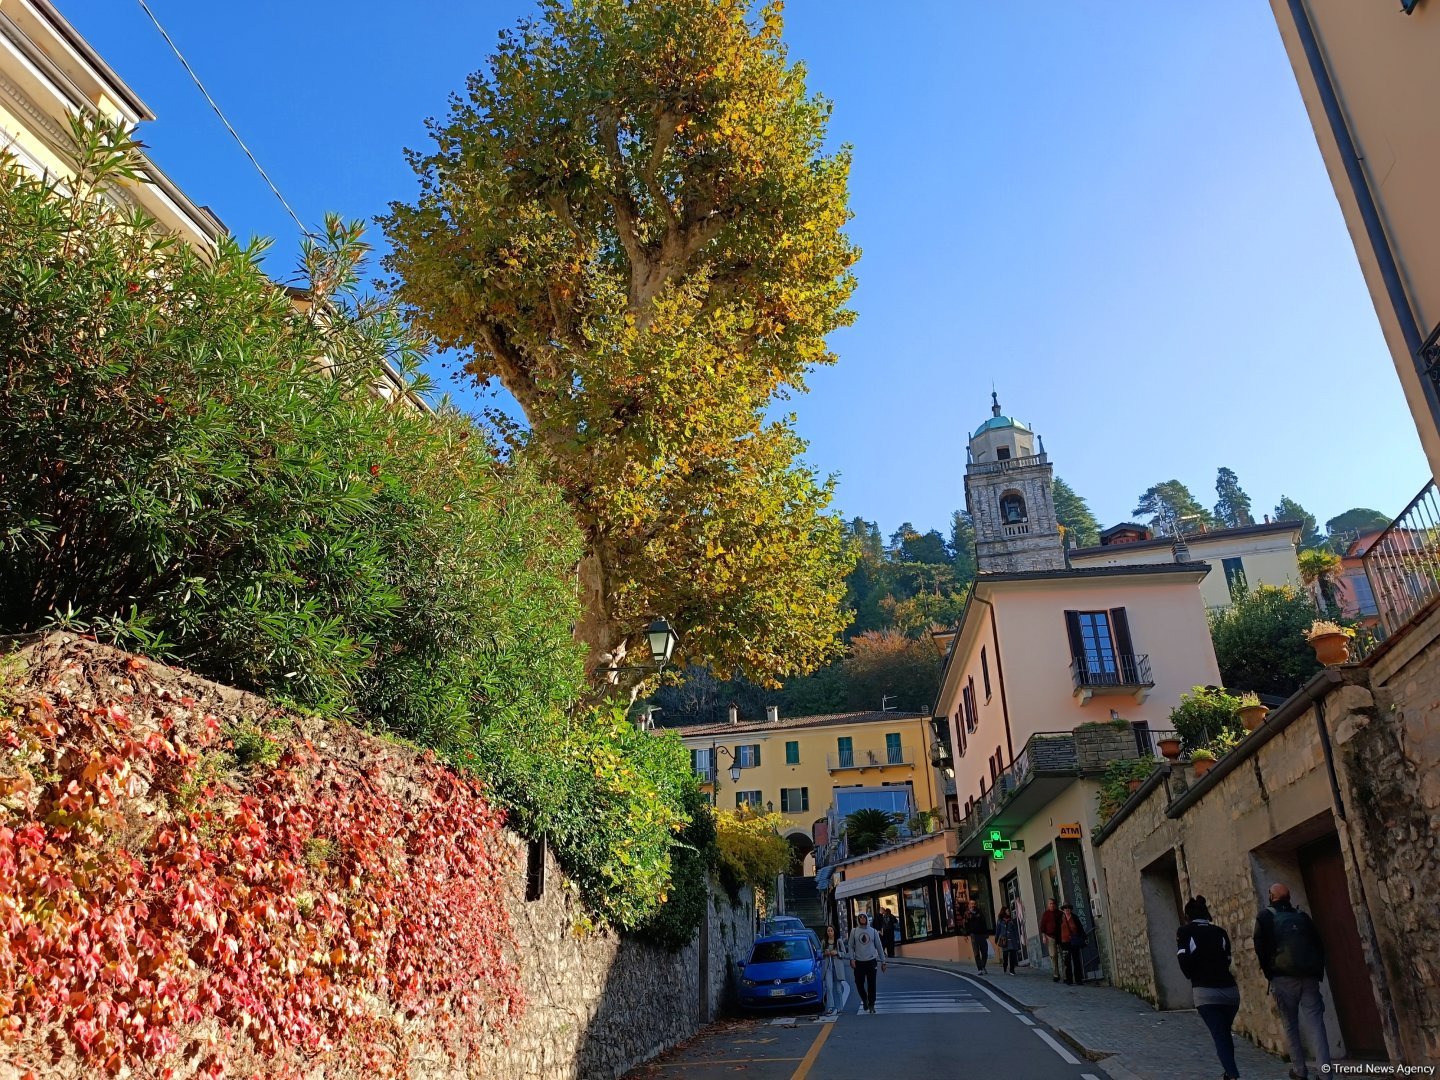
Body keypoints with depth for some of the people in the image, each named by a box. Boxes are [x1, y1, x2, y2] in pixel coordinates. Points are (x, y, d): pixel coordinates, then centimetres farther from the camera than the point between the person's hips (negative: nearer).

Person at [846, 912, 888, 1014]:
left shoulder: (873, 931, 5)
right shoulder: (854, 931, 3)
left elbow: (879, 947, 8)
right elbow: (851, 946, 3)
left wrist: (883, 961, 7)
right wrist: (852, 959, -9)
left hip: (871, 961, 0)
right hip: (858, 962, 0)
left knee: (871, 984, -1)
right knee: (859, 983, 3)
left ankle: (871, 1004, 13)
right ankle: (864, 999, 29)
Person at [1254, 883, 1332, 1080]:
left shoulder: (1266, 917, 7)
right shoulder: (1302, 916, 17)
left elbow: (1260, 947, -1)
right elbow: (1319, 944, 13)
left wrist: (1268, 972, 9)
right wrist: (1319, 972, 16)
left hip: (1283, 978, -3)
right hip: (1309, 977, 3)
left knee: (1291, 1026, 10)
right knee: (1315, 1025, -2)